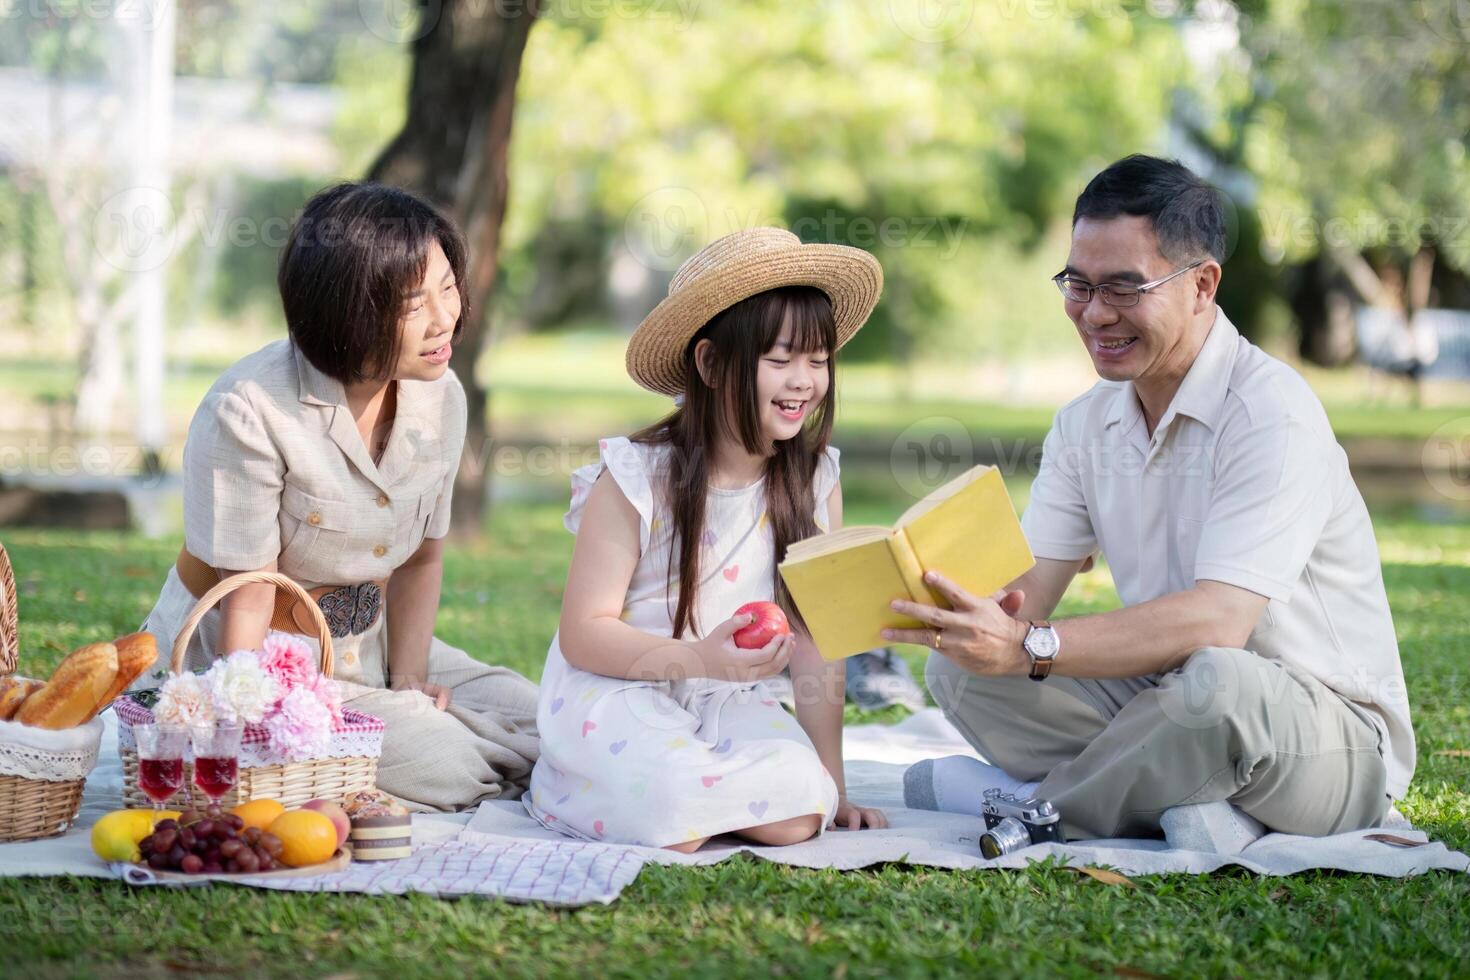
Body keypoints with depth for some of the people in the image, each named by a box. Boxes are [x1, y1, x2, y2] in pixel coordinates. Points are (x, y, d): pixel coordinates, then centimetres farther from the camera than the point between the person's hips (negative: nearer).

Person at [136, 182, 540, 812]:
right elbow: (246, 601, -21)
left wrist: (408, 682, -5)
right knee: (450, 764, -21)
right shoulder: (250, 411, -25)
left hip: (368, 643, 7)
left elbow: (422, 558, 7)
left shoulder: (440, 397, -4)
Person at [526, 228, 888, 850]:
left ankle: (684, 778, 3)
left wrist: (830, 785, -2)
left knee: (796, 813, -25)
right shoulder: (636, 479, -13)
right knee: (678, 822, -31)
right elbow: (583, 634, -13)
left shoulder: (814, 483, -2)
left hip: (728, 704, 3)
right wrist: (703, 658, -29)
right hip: (611, 691, -3)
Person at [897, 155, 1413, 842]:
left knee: (1217, 683, -39)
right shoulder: (1085, 424, 8)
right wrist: (971, 614, -25)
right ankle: (1186, 804, -15)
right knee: (957, 669, -9)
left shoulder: (1272, 413, -18)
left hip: (1326, 732, -6)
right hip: (1168, 704, 6)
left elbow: (1218, 619, -29)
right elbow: (1028, 587, 1)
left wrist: (1031, 648, -37)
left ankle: (1028, 803, -12)